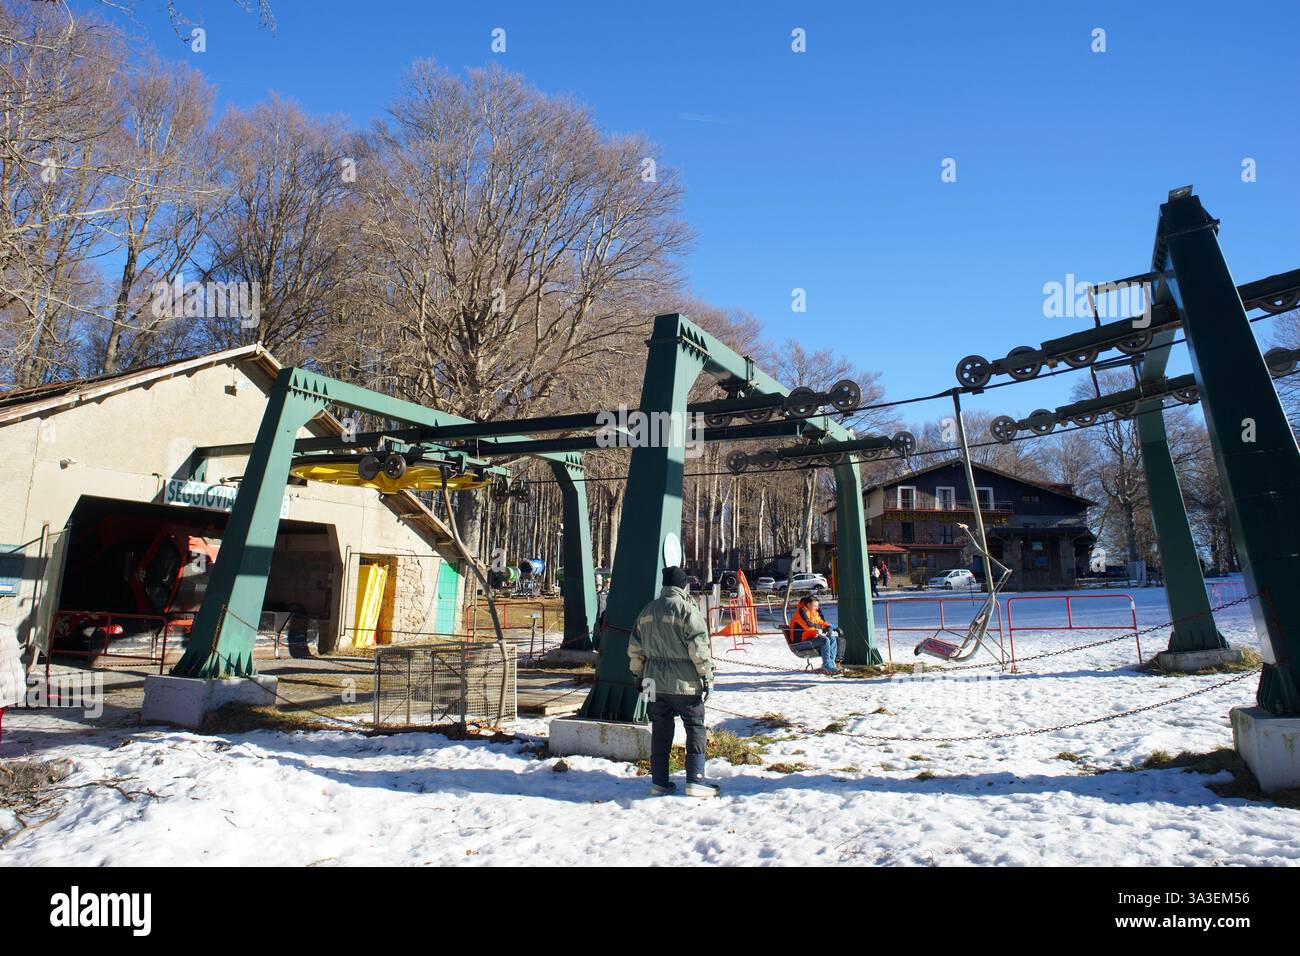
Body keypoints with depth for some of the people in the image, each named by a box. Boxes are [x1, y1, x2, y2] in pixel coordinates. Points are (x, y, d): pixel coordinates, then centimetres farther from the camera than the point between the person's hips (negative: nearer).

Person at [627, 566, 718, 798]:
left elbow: (635, 648, 14)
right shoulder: (687, 610, -11)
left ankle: (659, 782, 16)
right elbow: (699, 648, -14)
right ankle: (695, 780, 1)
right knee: (695, 728, 4)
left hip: (655, 683, 6)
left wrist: (638, 676, 22)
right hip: (684, 683, -6)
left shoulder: (647, 611, 9)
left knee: (660, 731, 12)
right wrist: (707, 677, -6)